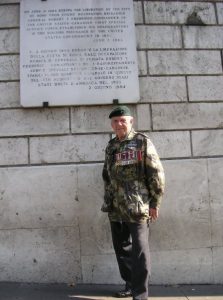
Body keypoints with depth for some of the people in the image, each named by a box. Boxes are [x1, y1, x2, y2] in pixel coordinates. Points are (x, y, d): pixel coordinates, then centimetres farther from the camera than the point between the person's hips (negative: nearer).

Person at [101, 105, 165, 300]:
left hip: (137, 206, -6)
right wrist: (108, 201, 16)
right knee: (121, 248, 15)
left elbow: (156, 173, -7)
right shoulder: (111, 147, 14)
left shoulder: (142, 142, -3)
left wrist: (155, 202, -10)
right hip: (115, 208, 7)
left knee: (139, 251, -1)